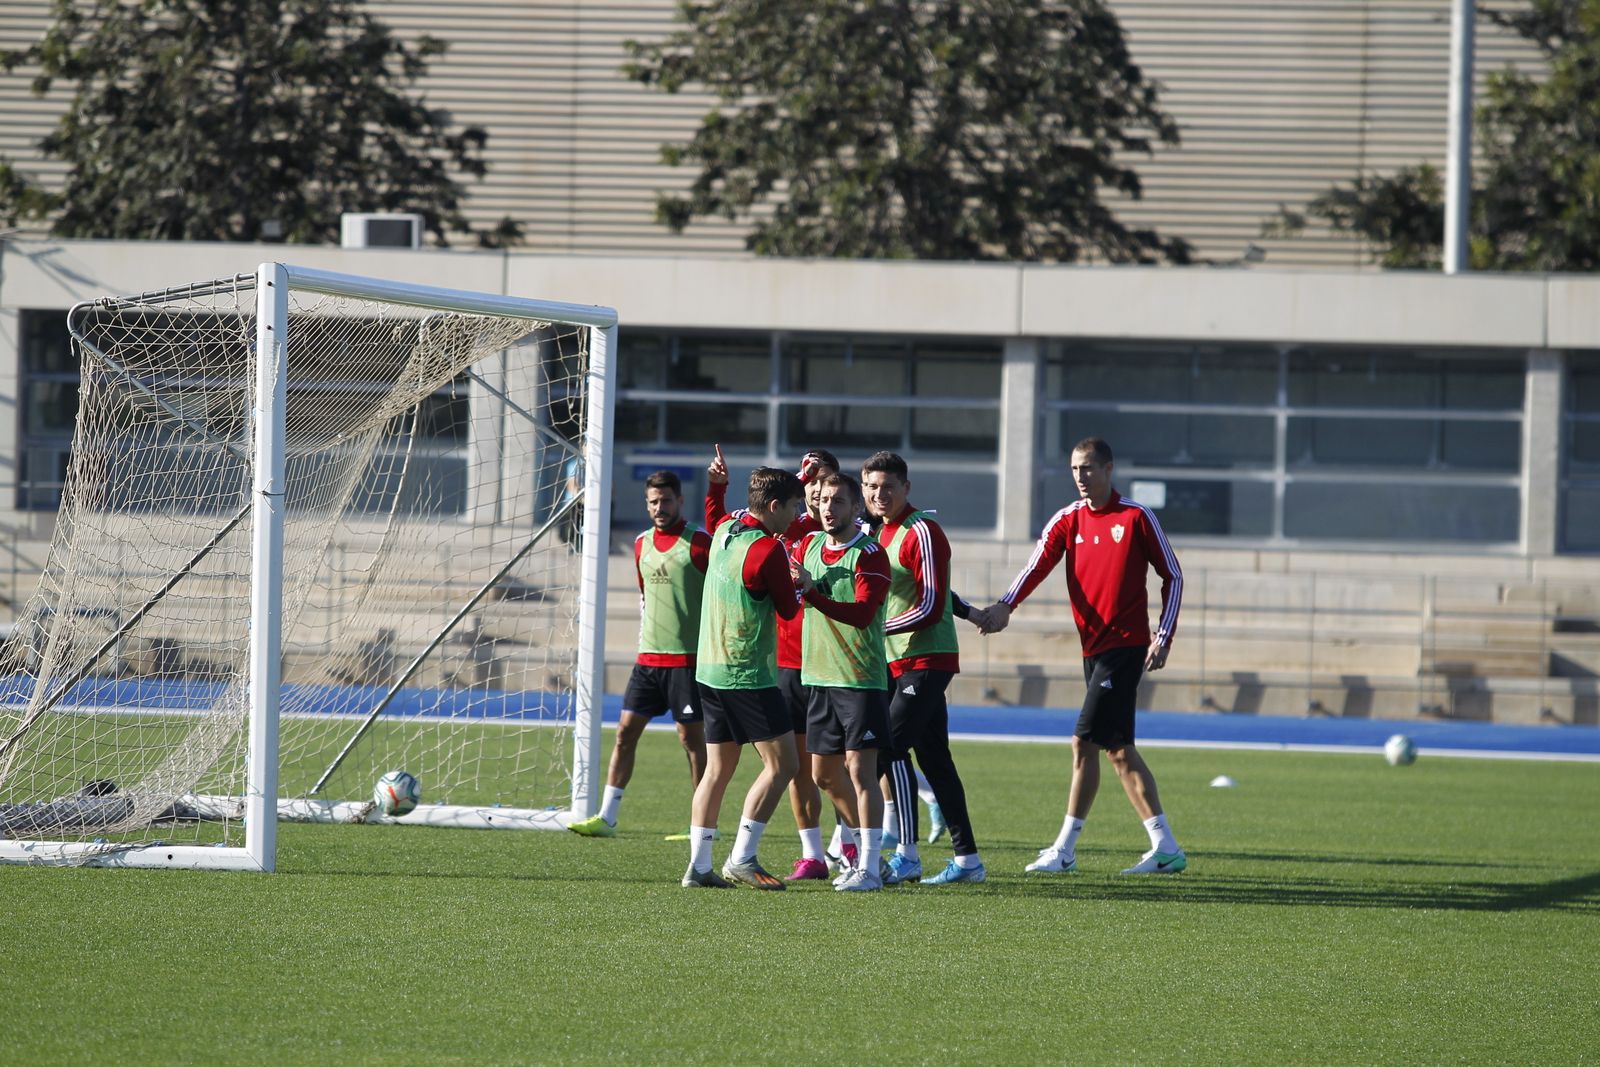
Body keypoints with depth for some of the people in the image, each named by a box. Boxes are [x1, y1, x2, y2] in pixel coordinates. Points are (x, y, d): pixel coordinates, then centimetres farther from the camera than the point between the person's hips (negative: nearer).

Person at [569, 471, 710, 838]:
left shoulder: (699, 542, -8)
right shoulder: (642, 544, 12)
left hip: (687, 657, -6)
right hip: (648, 656, 6)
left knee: (692, 737, -2)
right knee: (626, 731, 3)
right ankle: (607, 817, 6)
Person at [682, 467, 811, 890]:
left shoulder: (726, 529, 6)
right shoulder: (768, 549, -16)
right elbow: (788, 609, -5)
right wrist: (801, 585, 13)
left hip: (710, 671, 8)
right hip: (749, 676, -8)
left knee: (718, 768, 11)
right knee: (781, 763, -3)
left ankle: (698, 865, 8)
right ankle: (742, 858, -7)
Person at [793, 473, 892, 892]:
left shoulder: (869, 555, -11)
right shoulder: (808, 545, 10)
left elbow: (862, 614, -24)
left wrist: (811, 593, -34)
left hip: (861, 679, -7)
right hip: (818, 677, 7)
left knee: (860, 770, -10)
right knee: (825, 774, 12)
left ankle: (869, 868, -8)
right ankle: (868, 848, 27)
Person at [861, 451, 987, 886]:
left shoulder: (921, 532, -13)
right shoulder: (880, 533, 16)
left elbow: (930, 607, -18)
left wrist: (875, 629, -17)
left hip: (926, 661, -9)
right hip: (897, 663, 9)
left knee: (891, 745, -17)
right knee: (934, 757, 9)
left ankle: (907, 854, -17)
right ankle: (967, 858, 12)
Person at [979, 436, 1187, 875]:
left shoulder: (1136, 517, -4)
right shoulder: (1067, 520, 8)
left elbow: (1172, 575, 1)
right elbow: (1038, 564, -8)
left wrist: (1163, 636, -6)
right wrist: (1005, 606, -25)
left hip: (1125, 646, -6)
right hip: (1093, 648, 6)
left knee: (1085, 742, -11)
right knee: (1118, 749, 8)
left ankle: (1064, 851, -5)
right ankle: (1165, 847, 13)